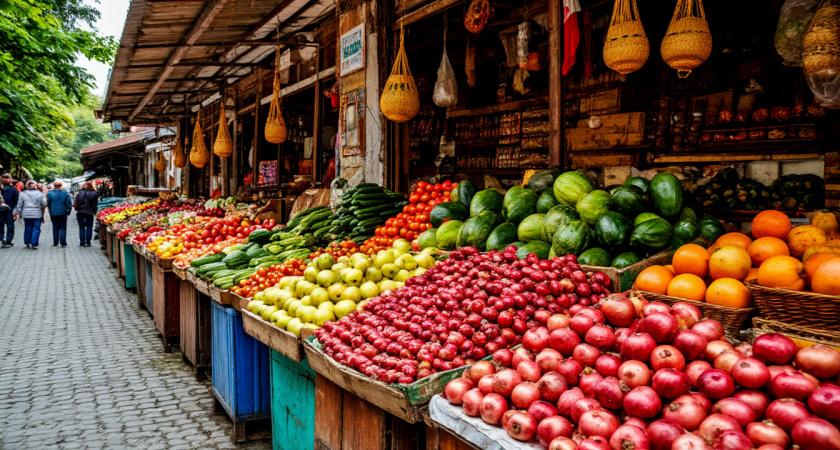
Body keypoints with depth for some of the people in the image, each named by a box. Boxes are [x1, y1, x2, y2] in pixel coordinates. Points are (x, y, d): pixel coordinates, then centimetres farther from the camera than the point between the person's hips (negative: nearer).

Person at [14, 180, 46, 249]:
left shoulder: (23, 194, -1)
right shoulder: (39, 194, -3)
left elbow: (19, 205, 2)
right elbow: (43, 205, 1)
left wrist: (18, 212, 13)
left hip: (26, 215, 2)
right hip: (37, 214, -2)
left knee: (28, 229, 13)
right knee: (36, 229, 0)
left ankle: (28, 243, 21)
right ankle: (34, 244, -5)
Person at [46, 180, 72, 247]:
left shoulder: (50, 193, -5)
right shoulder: (65, 193, -6)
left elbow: (48, 204, 1)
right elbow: (69, 203, -6)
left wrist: (50, 213, 11)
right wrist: (68, 211, 3)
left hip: (53, 213, 1)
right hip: (63, 213, -1)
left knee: (55, 228, 10)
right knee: (63, 228, 4)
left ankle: (55, 242, 11)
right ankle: (63, 242, 1)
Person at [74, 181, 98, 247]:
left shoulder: (79, 193, 0)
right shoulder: (94, 194, -2)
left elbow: (76, 204, 0)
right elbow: (95, 205, 0)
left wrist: (78, 210, 13)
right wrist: (94, 212, 10)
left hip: (80, 212, 1)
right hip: (89, 212, -1)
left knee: (81, 227, 8)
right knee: (89, 227, 5)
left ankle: (82, 242, 7)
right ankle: (88, 242, 2)